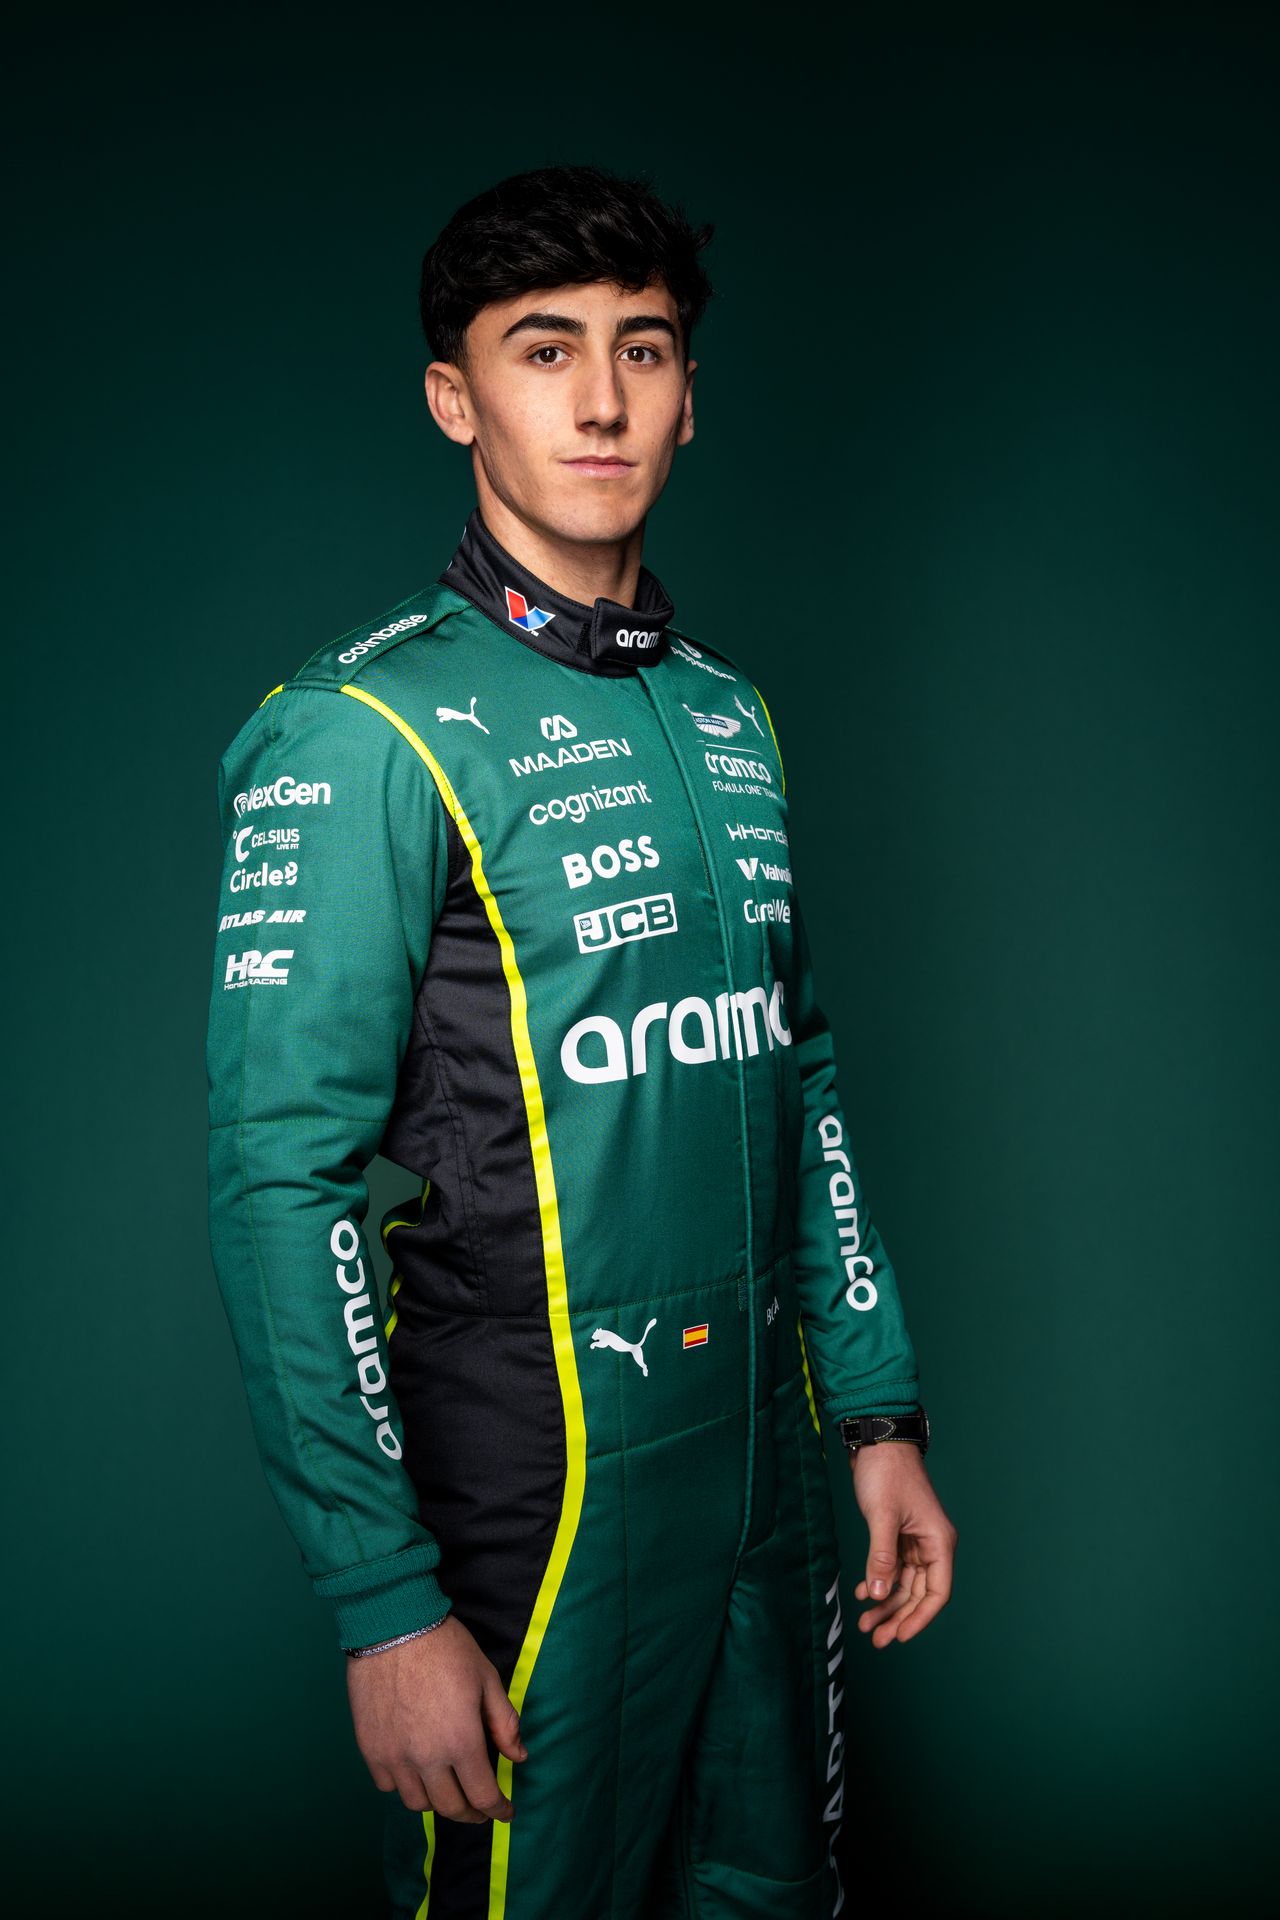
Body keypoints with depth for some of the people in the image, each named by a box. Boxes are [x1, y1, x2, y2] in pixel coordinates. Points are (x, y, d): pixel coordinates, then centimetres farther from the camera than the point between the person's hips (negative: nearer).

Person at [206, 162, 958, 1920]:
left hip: (767, 1466, 7)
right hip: (537, 1492, -6)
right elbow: (281, 1185, -16)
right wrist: (385, 1606, -18)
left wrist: (880, 1413, 12)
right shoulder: (367, 731, -13)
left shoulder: (727, 712, 9)